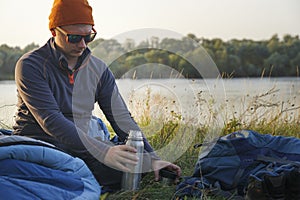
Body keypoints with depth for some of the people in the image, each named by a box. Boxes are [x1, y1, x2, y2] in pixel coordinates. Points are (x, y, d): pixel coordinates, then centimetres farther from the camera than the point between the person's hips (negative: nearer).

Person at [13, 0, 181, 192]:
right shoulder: (31, 66, -10)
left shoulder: (99, 70, 7)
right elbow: (51, 120, -22)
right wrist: (102, 152, -32)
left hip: (82, 148, 6)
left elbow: (122, 119, 6)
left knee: (132, 165, -22)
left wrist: (152, 159, -8)